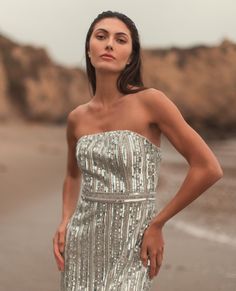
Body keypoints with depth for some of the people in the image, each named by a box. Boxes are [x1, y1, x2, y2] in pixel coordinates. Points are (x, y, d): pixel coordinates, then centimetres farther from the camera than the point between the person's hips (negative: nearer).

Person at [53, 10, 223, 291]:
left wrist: (157, 224, -9)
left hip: (129, 249, -4)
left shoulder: (150, 101, -11)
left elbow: (208, 168, -13)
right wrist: (65, 222, 5)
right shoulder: (77, 118, 4)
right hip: (82, 245, 5)